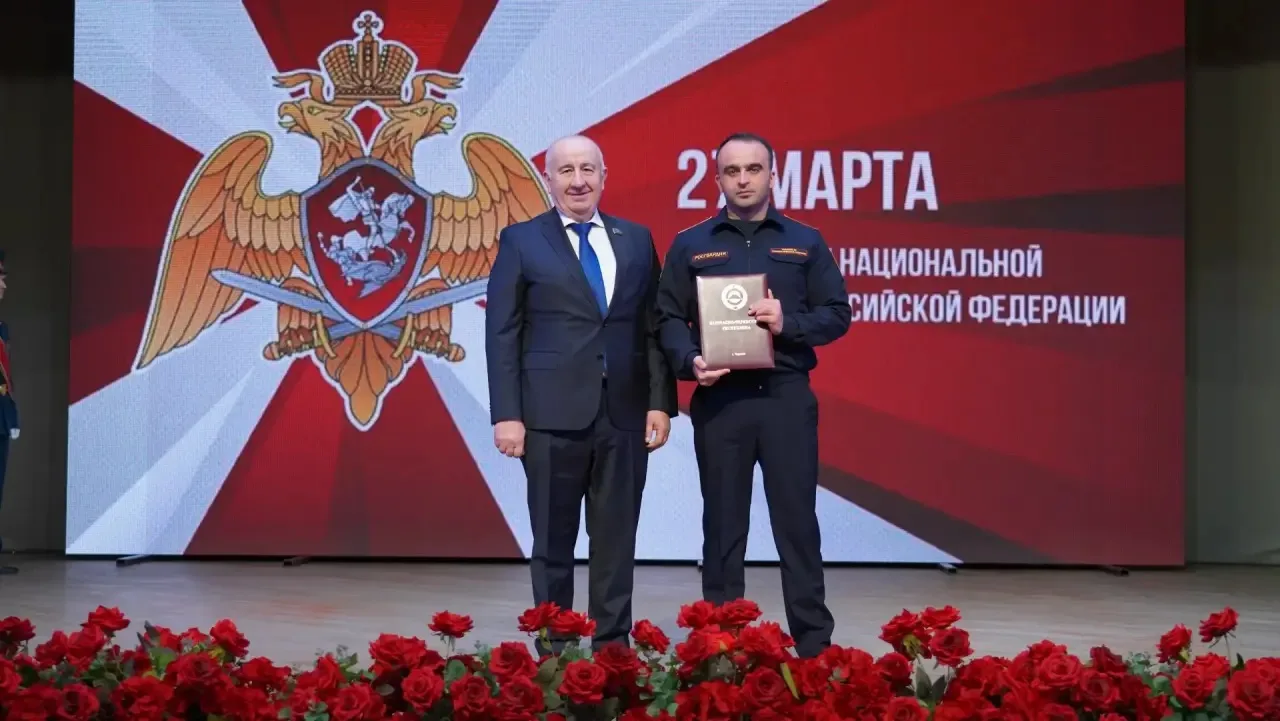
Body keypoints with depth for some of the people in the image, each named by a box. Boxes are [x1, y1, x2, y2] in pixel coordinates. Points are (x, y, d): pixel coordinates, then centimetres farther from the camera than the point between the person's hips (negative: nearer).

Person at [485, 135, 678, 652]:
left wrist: (661, 402, 1)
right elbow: (502, 333, -1)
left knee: (617, 540, 8)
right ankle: (553, 651, 15)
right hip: (553, 415, -2)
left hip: (624, 414, 3)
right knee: (554, 542, 6)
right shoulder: (521, 241, 4)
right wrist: (506, 414, -8)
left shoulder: (637, 240, 12)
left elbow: (654, 328, 10)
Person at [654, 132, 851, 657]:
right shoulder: (691, 245, 9)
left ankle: (814, 641, 9)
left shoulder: (805, 242, 10)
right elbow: (668, 319, 4)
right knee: (723, 523, 6)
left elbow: (837, 315, 6)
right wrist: (690, 361, -14)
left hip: (787, 396, 0)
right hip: (719, 399, 0)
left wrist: (790, 323, -12)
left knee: (797, 518, 1)